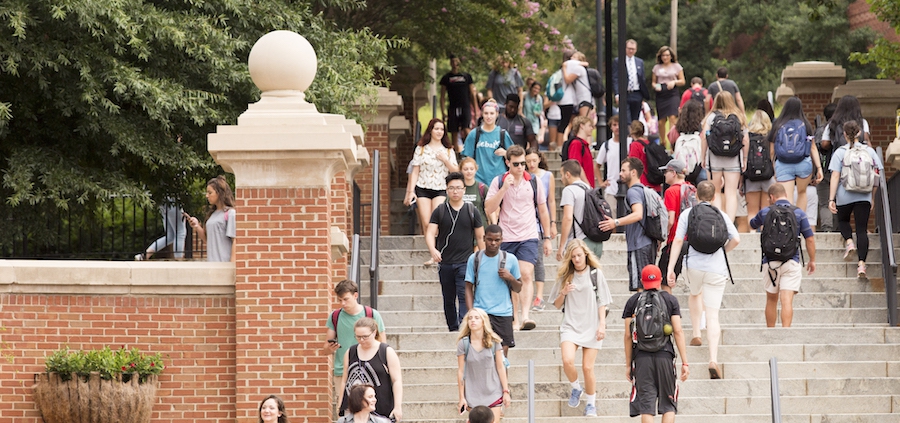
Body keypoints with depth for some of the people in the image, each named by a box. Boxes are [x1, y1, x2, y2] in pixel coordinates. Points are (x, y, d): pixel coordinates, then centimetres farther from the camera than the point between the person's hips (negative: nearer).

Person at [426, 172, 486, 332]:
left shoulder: (471, 211, 5)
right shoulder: (439, 211, 5)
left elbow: (480, 237, 9)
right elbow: (430, 233, -1)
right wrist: (433, 250, -22)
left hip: (465, 262, -2)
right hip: (445, 263, 2)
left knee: (464, 297, -15)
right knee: (448, 299, 9)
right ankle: (452, 329, 20)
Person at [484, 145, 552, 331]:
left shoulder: (534, 182, 4)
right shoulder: (498, 182, 1)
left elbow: (543, 211, 12)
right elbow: (489, 209, -7)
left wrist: (547, 237, 11)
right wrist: (504, 188, -16)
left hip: (528, 237, -1)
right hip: (506, 238, 1)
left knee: (526, 276, -17)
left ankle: (525, 316, -27)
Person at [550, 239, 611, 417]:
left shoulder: (595, 274, 3)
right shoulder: (565, 276, 8)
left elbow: (602, 302, 4)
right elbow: (557, 305, 14)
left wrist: (602, 325, -5)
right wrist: (563, 293, -7)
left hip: (591, 327, -1)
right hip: (570, 325, 1)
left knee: (587, 367, -3)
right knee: (568, 361, -21)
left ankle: (591, 403, 15)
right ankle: (576, 388, 8)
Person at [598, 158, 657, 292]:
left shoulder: (633, 192, -11)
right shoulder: (644, 190, 19)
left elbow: (638, 214, -27)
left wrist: (616, 222, -34)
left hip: (639, 246, -10)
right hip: (649, 243, 10)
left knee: (640, 287, -10)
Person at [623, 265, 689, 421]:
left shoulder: (632, 302, 7)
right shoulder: (670, 300, 5)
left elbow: (628, 336, 4)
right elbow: (678, 331, -1)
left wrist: (628, 365, 10)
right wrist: (685, 362, 0)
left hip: (641, 356, 0)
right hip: (664, 355, 0)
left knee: (646, 407, -1)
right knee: (668, 405, 8)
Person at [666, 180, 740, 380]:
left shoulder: (687, 213, 5)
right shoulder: (721, 215, 8)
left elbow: (678, 240, -3)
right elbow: (736, 239, 1)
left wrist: (670, 268, -4)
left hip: (693, 266, 0)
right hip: (717, 269, 0)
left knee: (695, 294, 36)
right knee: (713, 315, -2)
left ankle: (696, 333, 28)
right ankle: (713, 359, -16)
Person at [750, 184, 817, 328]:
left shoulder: (765, 212, 3)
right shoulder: (799, 213, 1)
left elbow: (753, 224, 25)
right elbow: (810, 238, 1)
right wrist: (812, 260, 13)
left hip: (770, 261, 1)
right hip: (791, 262, -1)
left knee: (771, 300, 15)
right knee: (787, 301, -9)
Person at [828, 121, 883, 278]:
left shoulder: (840, 152, -3)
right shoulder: (869, 151, 3)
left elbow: (835, 176, -8)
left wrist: (831, 199, -7)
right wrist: (872, 197, 14)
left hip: (845, 195, -1)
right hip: (864, 196, 1)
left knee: (843, 220, 26)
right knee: (862, 229, 2)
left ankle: (849, 241, -3)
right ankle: (861, 263, -11)